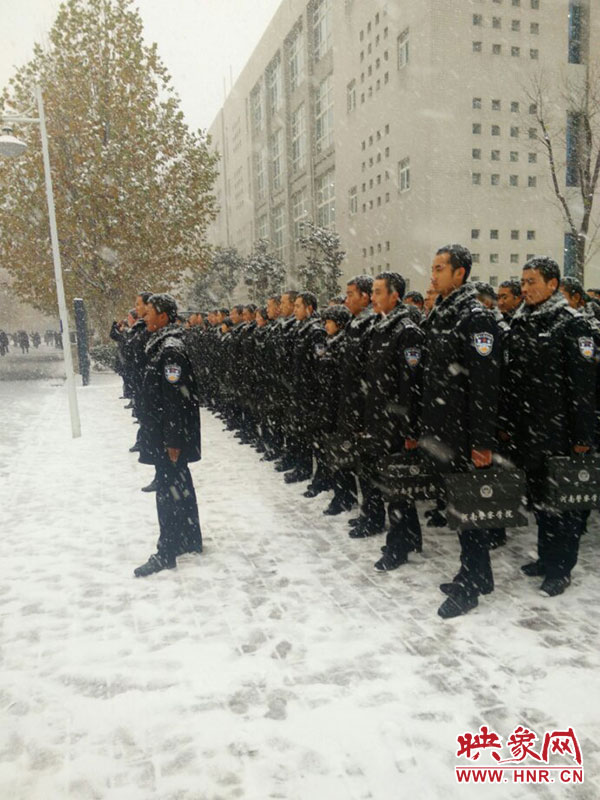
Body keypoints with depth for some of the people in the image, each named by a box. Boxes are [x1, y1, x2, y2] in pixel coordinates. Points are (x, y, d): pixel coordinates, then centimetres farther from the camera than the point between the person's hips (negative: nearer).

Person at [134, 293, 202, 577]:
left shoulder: (170, 349, -19)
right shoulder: (161, 344, 12)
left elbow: (176, 399, -23)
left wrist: (173, 440, -22)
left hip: (170, 434, -10)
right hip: (163, 432, 10)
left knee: (169, 489, -1)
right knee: (179, 483, 17)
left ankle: (167, 553, 10)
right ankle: (190, 540, 31)